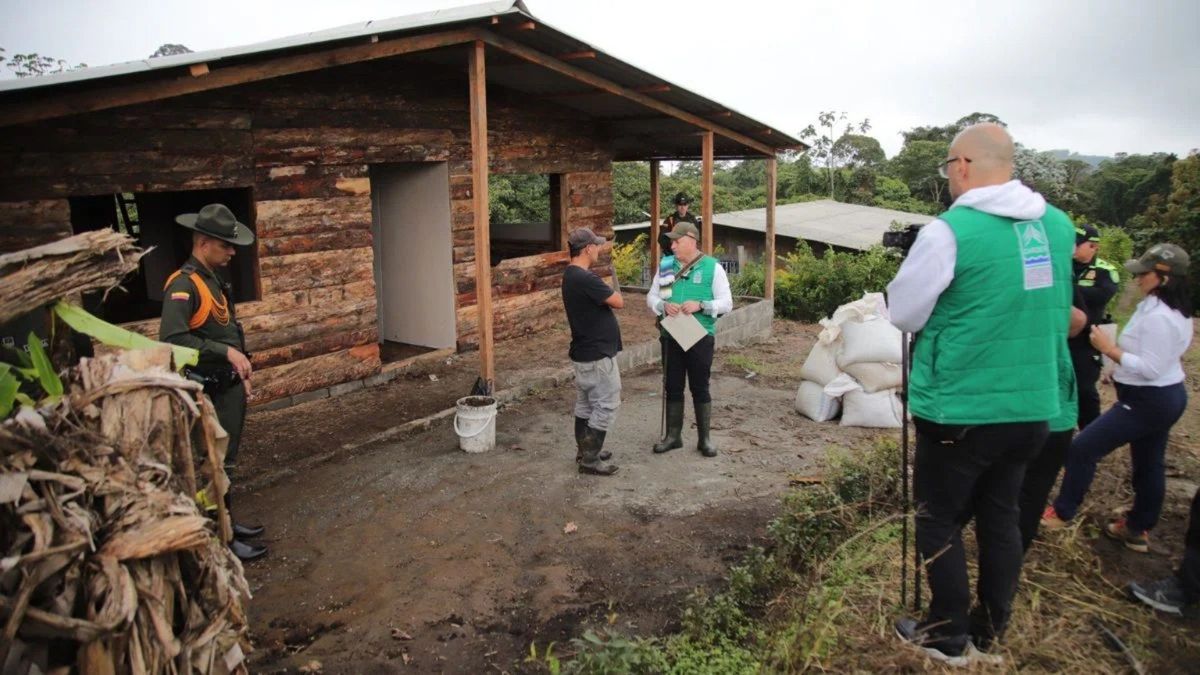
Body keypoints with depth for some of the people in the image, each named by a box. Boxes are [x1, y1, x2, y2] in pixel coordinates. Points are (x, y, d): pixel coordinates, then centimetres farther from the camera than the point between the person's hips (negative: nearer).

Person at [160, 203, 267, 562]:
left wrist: (241, 371, 18)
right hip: (208, 394, -9)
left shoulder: (215, 280, 12)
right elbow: (172, 339, -31)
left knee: (227, 461, 19)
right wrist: (227, 352, -31)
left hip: (230, 387, 9)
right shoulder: (183, 285, -18)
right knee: (215, 465, 0)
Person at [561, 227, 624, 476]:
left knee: (585, 404, 17)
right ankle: (589, 460, 4)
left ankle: (584, 451, 28)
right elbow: (618, 302, -18)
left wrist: (606, 295, -1)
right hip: (597, 355, -10)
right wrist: (613, 293, 2)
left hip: (583, 352, 10)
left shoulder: (571, 275, 9)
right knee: (605, 406, -1)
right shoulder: (585, 278, -24)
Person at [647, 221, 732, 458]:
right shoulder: (666, 266, 5)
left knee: (700, 388, 6)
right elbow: (651, 297, 8)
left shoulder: (713, 267, -5)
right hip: (671, 337, 3)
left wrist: (700, 305, -22)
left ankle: (705, 438, 19)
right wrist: (663, 305, -14)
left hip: (701, 338, -3)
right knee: (672, 387, 11)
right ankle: (673, 435, 24)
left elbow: (727, 303, -7)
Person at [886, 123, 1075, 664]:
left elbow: (903, 314, -11)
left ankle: (949, 638, 22)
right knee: (1000, 517, 19)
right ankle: (988, 631, 32)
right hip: (1033, 408, 7)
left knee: (940, 522, 10)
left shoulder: (950, 231, -18)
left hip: (960, 412, -6)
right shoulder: (1058, 225, 4)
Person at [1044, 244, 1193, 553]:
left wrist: (1110, 349, -22)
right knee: (1149, 465, 17)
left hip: (1146, 401, -11)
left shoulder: (1157, 317, -25)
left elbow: (1151, 369, -26)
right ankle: (1138, 530, 28)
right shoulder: (1177, 311, 8)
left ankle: (1062, 512, 6)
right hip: (1168, 396, 11)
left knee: (1082, 449, -6)